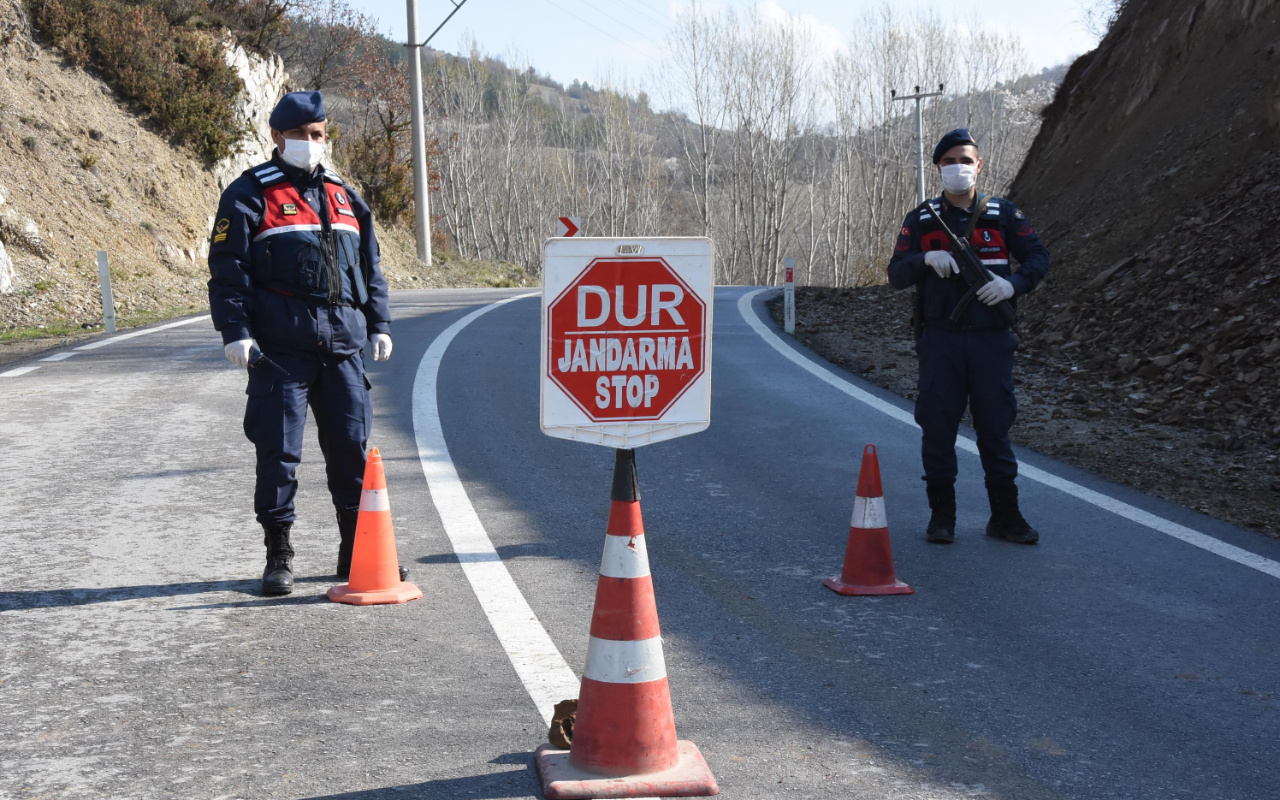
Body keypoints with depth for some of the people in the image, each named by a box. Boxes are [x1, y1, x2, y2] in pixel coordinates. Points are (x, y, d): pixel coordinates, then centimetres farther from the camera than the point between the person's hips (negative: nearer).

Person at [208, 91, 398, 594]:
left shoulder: (343, 198, 18)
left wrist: (379, 323, 17)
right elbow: (227, 268, -3)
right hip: (279, 346, -4)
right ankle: (278, 553, 10)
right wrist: (235, 330, -12)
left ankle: (357, 549, 18)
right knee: (279, 447, -2)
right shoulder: (251, 195, 2)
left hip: (342, 344, 5)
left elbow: (370, 266, 24)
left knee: (352, 445, 6)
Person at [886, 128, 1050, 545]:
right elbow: (897, 275, 2)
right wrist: (926, 259, -18)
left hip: (991, 339, 0)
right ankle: (942, 515, 12)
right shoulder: (920, 220, 6)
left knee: (996, 425, 4)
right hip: (940, 341, 0)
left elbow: (1038, 255, 6)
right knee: (938, 427, 2)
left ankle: (1005, 516, 13)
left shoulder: (1003, 214, 7)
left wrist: (1013, 283, -13)